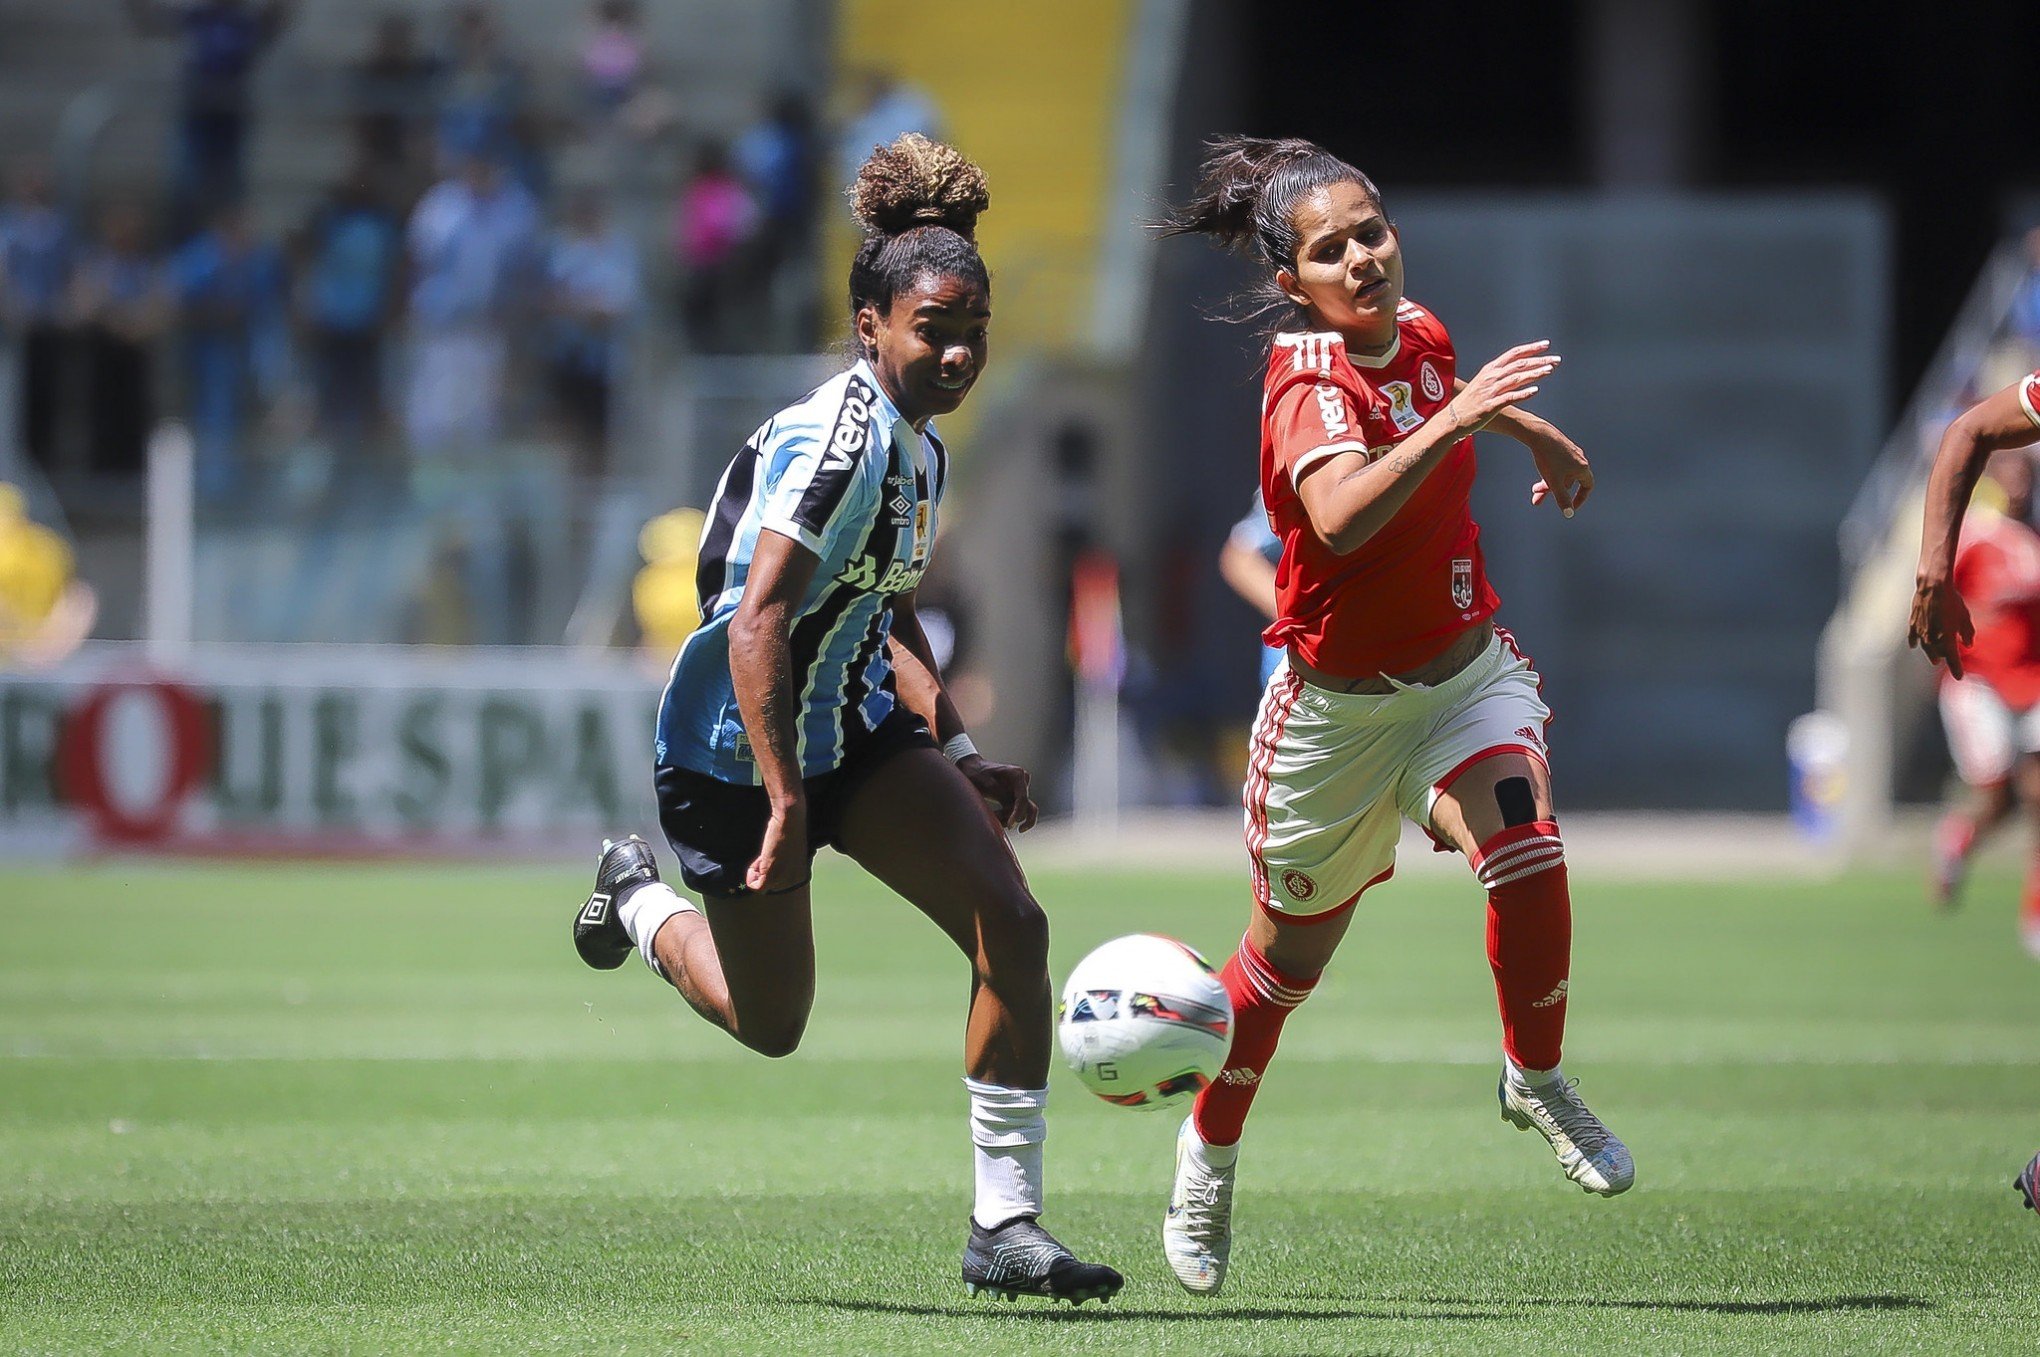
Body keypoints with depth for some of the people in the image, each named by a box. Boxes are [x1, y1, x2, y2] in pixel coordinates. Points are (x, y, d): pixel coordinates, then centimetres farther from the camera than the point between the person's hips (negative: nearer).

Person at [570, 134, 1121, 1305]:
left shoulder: (920, 443, 4)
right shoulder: (839, 440, -25)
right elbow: (756, 622, -30)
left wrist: (958, 755, 12)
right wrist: (783, 803, -33)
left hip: (854, 726, 8)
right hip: (738, 749, -8)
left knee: (1014, 925, -10)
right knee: (770, 1024, 7)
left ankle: (1008, 1226, -6)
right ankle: (641, 899, 40)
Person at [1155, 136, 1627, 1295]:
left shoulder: (1419, 332, -5)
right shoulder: (1311, 389, -27)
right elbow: (1340, 518, -49)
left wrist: (1546, 438, 35)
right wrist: (1452, 420, -55)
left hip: (1464, 674, 4)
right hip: (1339, 707, -4)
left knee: (1526, 849, -25)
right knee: (1293, 953, 12)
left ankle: (1537, 1080, -2)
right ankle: (1211, 1151, 39)